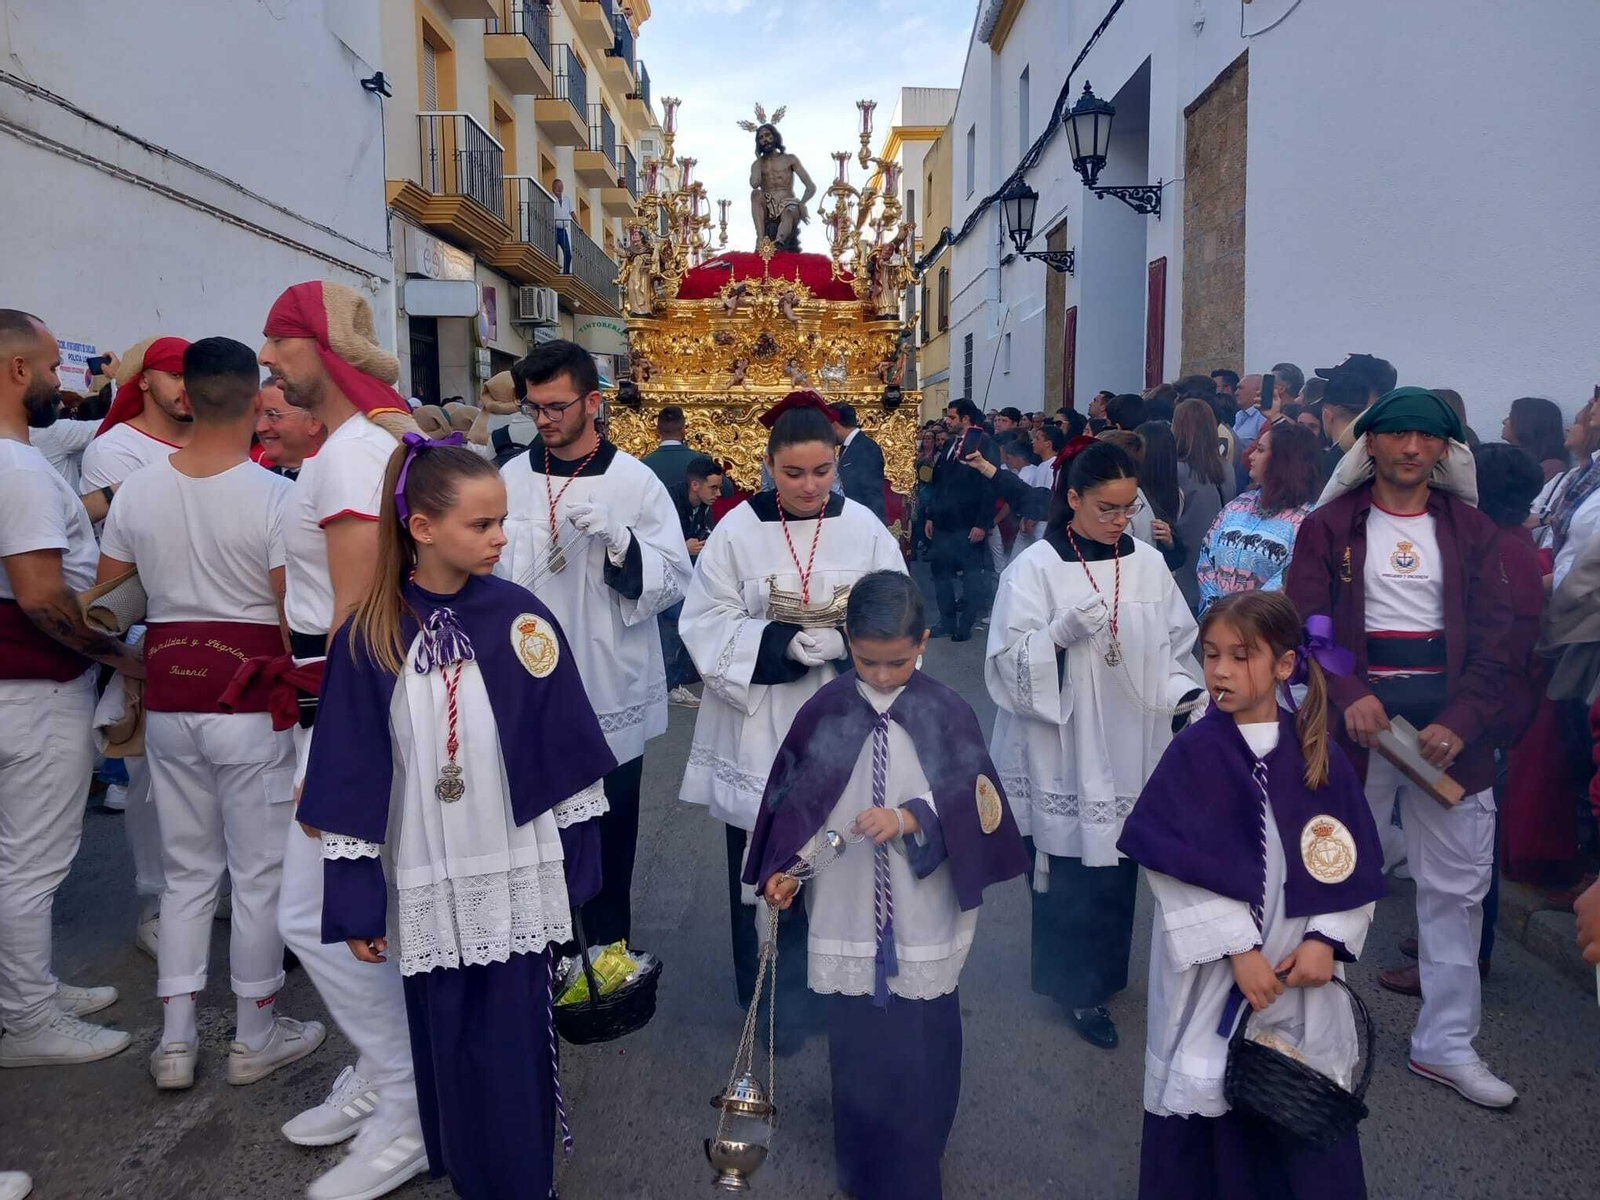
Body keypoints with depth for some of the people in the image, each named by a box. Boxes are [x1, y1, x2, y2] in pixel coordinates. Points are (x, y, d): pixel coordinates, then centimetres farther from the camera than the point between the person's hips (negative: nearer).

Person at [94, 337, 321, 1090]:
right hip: (251, 700, -5)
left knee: (187, 869, 17)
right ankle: (255, 1036, 21)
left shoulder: (137, 492, 1)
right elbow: (293, 617, -15)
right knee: (260, 872, 9)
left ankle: (175, 1039, 23)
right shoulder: (275, 496, -14)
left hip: (169, 696, 5)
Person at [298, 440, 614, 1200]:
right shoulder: (367, 639, -7)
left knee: (516, 1056, 9)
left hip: (520, 882, 0)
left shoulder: (523, 620, -7)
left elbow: (566, 754, -1)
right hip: (429, 889, 1)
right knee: (445, 1052, 15)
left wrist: (576, 868, 1)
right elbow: (351, 784, -3)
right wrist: (356, 903, -2)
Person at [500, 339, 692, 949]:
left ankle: (608, 950, 25)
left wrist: (617, 538, -23)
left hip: (611, 694, -2)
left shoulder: (634, 481, -5)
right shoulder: (511, 479, 3)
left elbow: (675, 579, -9)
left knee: (609, 835, 8)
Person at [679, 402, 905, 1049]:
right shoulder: (737, 530, -4)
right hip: (756, 730, -1)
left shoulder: (865, 530, -1)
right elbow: (706, 624, -6)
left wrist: (844, 642, -21)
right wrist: (780, 643, -20)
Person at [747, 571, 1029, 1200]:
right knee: (857, 1047, 14)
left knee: (921, 1049, 10)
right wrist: (779, 870, -8)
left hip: (924, 917, -1)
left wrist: (909, 820, -23)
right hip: (847, 913, 1)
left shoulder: (948, 714, -8)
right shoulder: (824, 712, -4)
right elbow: (793, 800, 2)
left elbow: (976, 807, -9)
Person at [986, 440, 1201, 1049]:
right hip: (1064, 751, -4)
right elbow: (1009, 661, -10)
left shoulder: (1148, 564, 4)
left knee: (1118, 866, 10)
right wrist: (1060, 634, -25)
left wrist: (1184, 692, -4)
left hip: (1130, 748, 4)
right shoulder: (1035, 567, -8)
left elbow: (1174, 648, 12)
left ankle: (1102, 975, 30)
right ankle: (1075, 986, 21)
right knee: (1069, 868, 3)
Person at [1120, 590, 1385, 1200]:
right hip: (1211, 969, -2)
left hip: (1301, 967, 3)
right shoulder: (1193, 751, -9)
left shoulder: (1320, 757, 0)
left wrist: (1326, 939, -9)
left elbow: (1355, 864, 3)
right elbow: (1178, 869, -12)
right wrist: (1236, 948, -15)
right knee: (1207, 1110, 6)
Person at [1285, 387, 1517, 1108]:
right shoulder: (1329, 527, 3)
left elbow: (1493, 641, 3)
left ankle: (1445, 1044, 22)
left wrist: (1460, 723, -12)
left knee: (1457, 887, 8)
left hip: (1450, 728, 2)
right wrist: (1348, 696, -20)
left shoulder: (1471, 531, 8)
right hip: (1358, 719, -2)